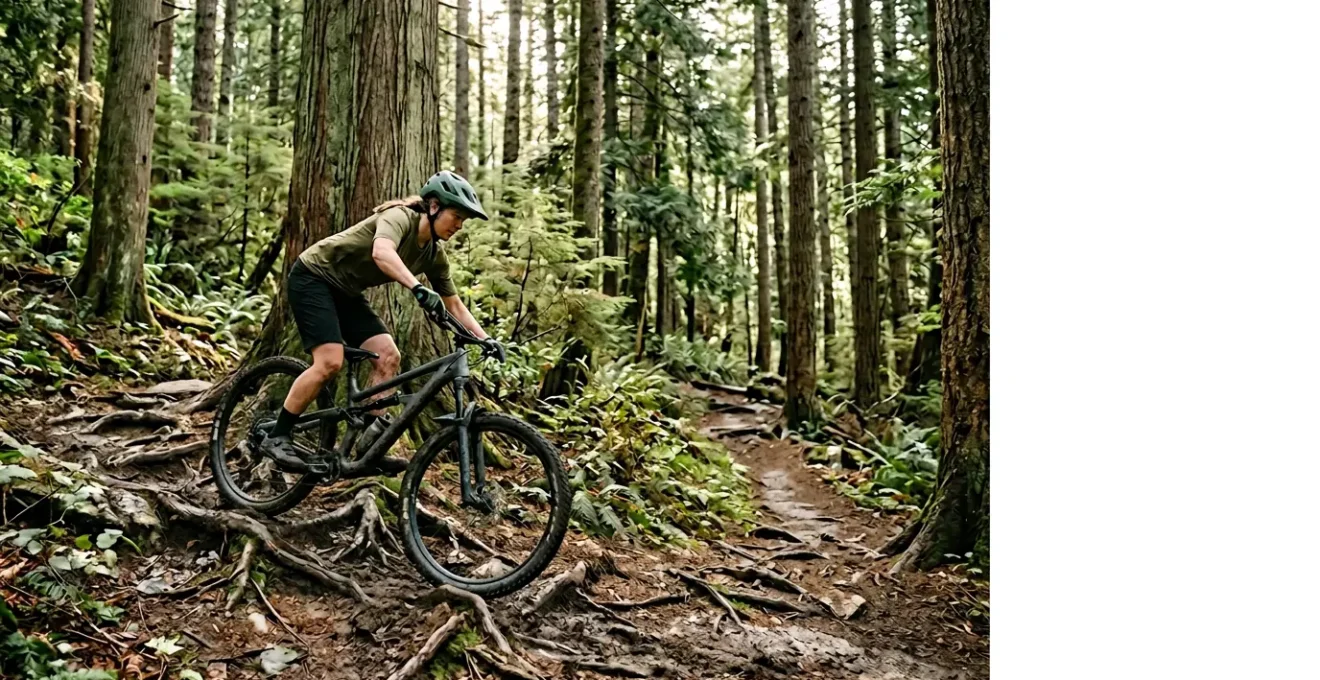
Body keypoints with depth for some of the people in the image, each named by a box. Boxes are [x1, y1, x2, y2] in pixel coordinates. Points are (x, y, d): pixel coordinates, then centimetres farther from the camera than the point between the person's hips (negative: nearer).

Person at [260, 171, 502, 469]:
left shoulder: (435, 255, -2)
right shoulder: (399, 217, -25)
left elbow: (454, 304, 5)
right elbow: (381, 252, -47)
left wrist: (485, 338, -5)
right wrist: (419, 289, -60)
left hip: (345, 292, 8)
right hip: (313, 276, -8)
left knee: (388, 356, -7)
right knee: (330, 361, -20)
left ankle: (370, 444, -1)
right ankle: (277, 436, -4)